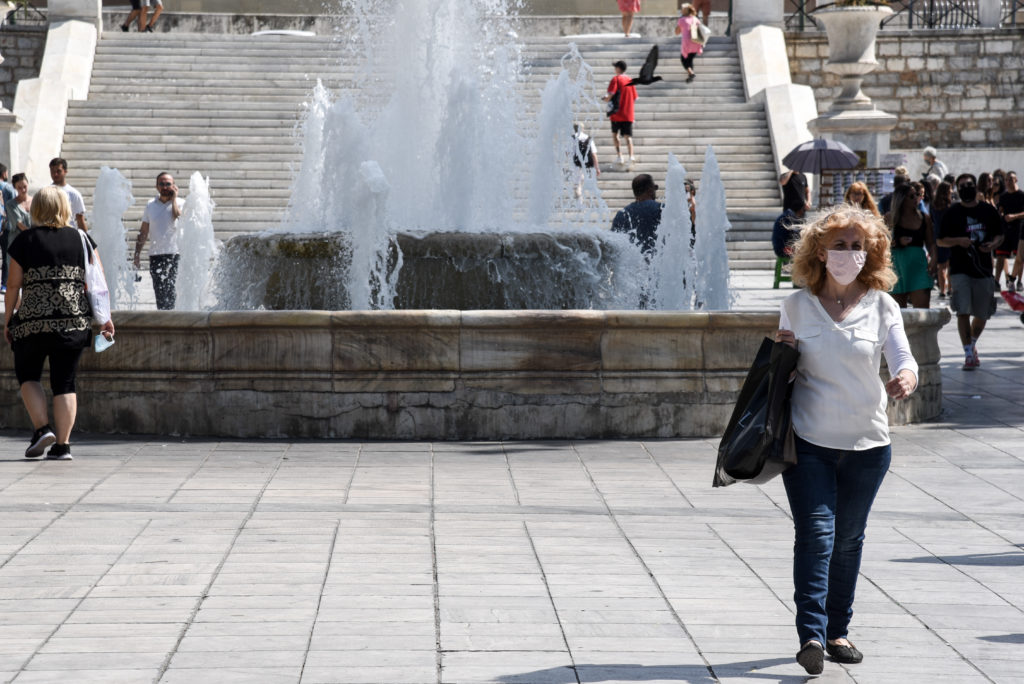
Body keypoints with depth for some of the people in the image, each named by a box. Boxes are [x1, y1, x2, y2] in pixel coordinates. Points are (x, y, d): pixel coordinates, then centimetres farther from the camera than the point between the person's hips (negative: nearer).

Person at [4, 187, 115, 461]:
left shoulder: (25, 239, 1)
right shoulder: (81, 239, 7)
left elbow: (14, 284, 1)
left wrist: (7, 320, 10)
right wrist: (105, 317, 6)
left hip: (33, 321, -2)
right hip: (74, 322, 2)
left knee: (28, 375, 15)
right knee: (64, 382, 8)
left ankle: (42, 428, -1)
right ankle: (62, 445, 4)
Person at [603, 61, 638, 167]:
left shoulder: (616, 79, -7)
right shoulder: (630, 80, 9)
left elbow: (611, 94, -17)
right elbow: (635, 98, 13)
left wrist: (606, 98, 4)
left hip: (617, 113, -4)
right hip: (629, 114, 4)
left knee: (614, 134, 14)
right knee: (628, 136, 2)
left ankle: (619, 154, 3)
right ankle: (631, 156, -18)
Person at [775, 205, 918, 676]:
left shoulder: (881, 306, 1)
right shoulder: (796, 306, 2)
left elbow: (903, 359, -11)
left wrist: (907, 377, -34)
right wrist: (779, 353, -9)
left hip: (867, 443, 1)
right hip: (808, 441, -1)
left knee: (848, 538, 12)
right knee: (816, 532, -14)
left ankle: (837, 630, 27)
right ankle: (811, 635, -18)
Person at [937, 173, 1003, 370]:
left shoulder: (989, 210, 8)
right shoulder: (952, 213, 2)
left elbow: (1000, 235, 14)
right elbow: (941, 240, 4)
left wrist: (993, 244, -8)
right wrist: (958, 241, -14)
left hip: (984, 270, 3)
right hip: (960, 270, -2)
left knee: (982, 314, 10)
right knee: (963, 311, -13)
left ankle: (972, 345, 36)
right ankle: (969, 354, -7)